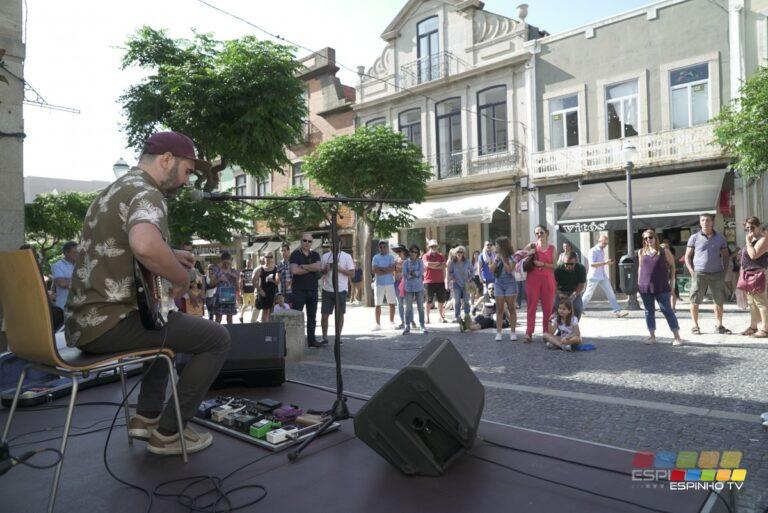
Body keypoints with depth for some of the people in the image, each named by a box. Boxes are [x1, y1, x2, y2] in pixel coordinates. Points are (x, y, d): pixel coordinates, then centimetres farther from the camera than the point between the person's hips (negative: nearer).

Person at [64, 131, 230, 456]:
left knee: (173, 323, 31)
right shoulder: (145, 193, -14)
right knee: (217, 339, -3)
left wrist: (170, 256, 19)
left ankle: (146, 417, 25)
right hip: (110, 322, -10)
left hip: (82, 323, 10)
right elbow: (145, 245, -38)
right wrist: (181, 277, -19)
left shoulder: (112, 191, 18)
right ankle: (168, 433, 4)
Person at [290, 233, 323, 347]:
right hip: (298, 290, -5)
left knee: (312, 317, 10)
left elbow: (318, 267, -8)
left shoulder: (315, 255, 12)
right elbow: (294, 270, -16)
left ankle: (311, 340, 18)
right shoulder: (295, 254, -1)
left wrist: (303, 266, -11)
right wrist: (311, 268, -8)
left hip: (312, 290, 5)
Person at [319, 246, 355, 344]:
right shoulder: (325, 256, 8)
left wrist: (339, 269, -14)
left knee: (340, 314, 5)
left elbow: (352, 273, -3)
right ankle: (325, 338, 14)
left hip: (341, 290, -2)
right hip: (327, 290, 2)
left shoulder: (347, 256, 1)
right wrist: (325, 270, -10)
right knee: (324, 315, 0)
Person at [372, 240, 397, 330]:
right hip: (379, 284, -1)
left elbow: (392, 269, -9)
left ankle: (391, 322, 17)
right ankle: (378, 324, 10)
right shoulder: (376, 257, 2)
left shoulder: (391, 257, 5)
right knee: (378, 304, 2)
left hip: (390, 283, 1)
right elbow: (375, 271, -9)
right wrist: (387, 270, -9)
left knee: (392, 304, 4)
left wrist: (380, 268, -9)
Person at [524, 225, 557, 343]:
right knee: (532, 307, -1)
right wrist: (528, 254, -9)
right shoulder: (532, 246, 6)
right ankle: (529, 334, -1)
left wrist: (543, 264, -12)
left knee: (548, 307, 3)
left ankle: (546, 333, 12)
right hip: (533, 279, -1)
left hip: (547, 279, 1)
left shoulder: (552, 248, 7)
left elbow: (554, 266, 3)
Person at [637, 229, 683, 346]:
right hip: (645, 287, 3)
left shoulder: (664, 252, 0)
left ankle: (677, 337, 4)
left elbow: (672, 266, 7)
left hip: (661, 287, -3)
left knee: (667, 311, -1)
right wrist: (639, 283, 11)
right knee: (649, 312, 8)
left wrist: (672, 282, 3)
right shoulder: (641, 252, 8)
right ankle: (652, 336, 17)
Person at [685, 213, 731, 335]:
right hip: (699, 274, -2)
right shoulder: (694, 238, 2)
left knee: (719, 301, 6)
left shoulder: (720, 238, 9)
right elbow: (687, 256, 4)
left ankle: (719, 326, 17)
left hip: (717, 274, 2)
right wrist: (692, 271, -7)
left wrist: (724, 271, 4)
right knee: (695, 301, -1)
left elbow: (725, 255, 16)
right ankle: (695, 326, 9)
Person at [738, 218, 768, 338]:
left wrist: (748, 241, -16)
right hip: (749, 275, 10)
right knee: (752, 302, 14)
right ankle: (753, 327, 21)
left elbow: (753, 255, -22)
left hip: (758, 275, -10)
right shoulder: (752, 240, 18)